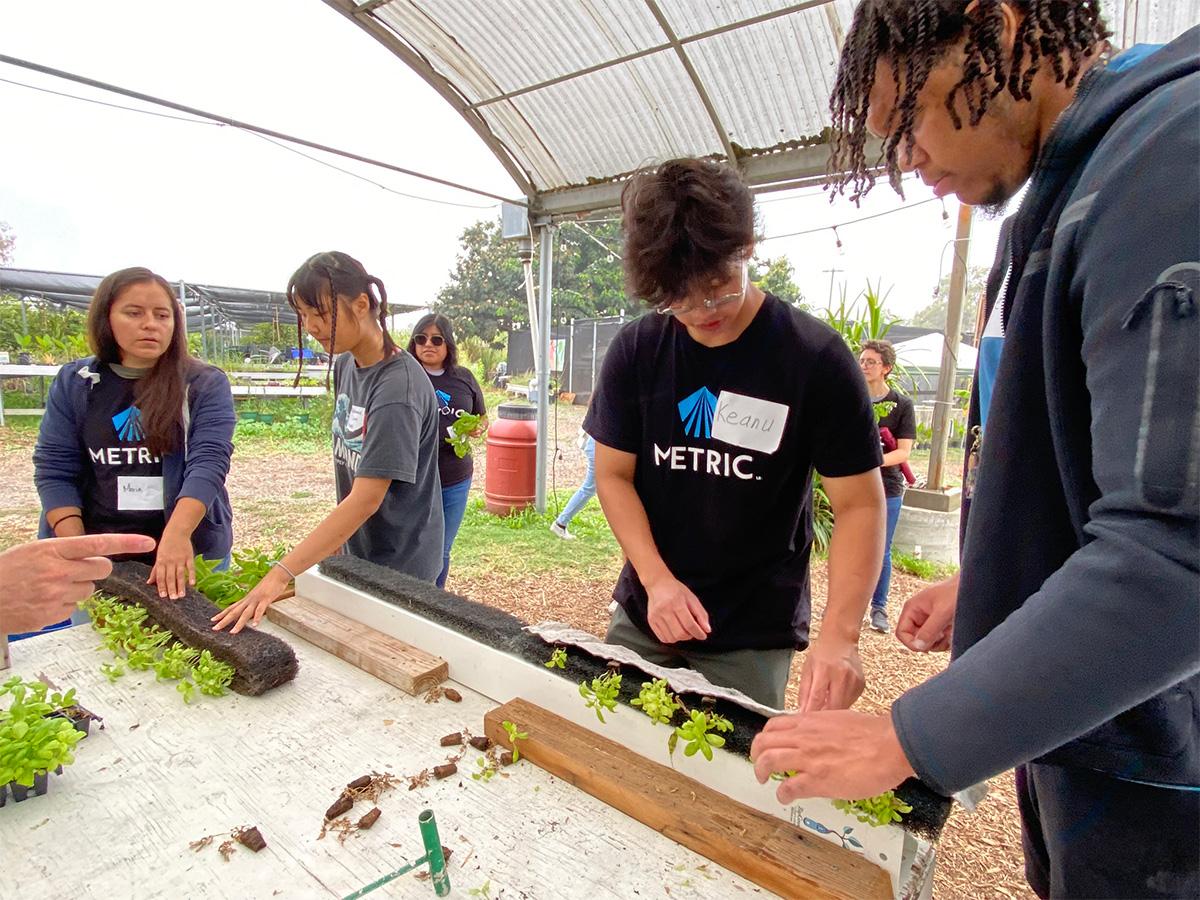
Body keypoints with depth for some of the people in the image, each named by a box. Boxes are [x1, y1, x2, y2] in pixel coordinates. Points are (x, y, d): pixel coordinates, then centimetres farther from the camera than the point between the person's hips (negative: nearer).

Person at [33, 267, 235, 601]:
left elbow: (208, 462, -17)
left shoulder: (206, 385, -6)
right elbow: (54, 470, 1)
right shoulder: (74, 383, 3)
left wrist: (177, 534, -31)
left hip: (191, 552, -2)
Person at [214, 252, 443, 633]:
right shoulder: (345, 364, 1)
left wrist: (281, 573, -33)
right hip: (356, 552, 7)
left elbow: (366, 498, -30)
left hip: (399, 565, -7)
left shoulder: (398, 390, -26)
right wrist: (337, 537, 5)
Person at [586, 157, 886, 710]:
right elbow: (613, 474, -2)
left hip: (753, 636, -3)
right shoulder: (635, 351, -6)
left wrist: (839, 633, -26)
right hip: (642, 616, 3)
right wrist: (656, 579, -14)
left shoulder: (815, 357, -15)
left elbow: (859, 504, -13)